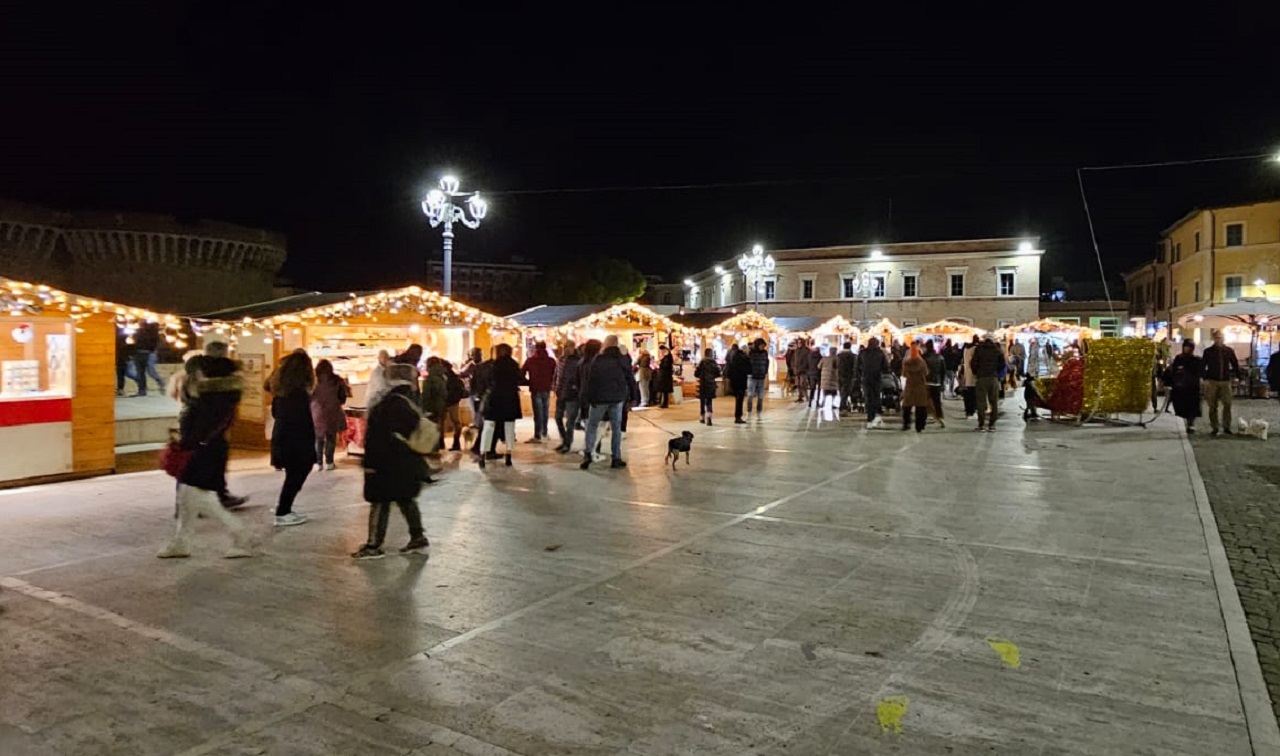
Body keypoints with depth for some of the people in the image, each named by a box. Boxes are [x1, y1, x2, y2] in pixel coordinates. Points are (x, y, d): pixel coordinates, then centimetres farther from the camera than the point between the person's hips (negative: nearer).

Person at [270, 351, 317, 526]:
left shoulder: (281, 389, 6)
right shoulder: (299, 393, -19)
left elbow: (275, 413, 18)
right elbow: (305, 422, -18)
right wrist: (311, 447, -14)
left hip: (282, 438, 8)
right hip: (296, 441, -8)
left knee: (293, 474, 20)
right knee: (296, 475, 2)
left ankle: (283, 506, 27)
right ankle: (283, 513, 7)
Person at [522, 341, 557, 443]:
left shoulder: (530, 360, -2)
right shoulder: (551, 360, 2)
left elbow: (522, 374, -4)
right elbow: (555, 374, -2)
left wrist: (529, 382, 11)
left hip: (535, 390, -2)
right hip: (547, 389, 2)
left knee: (538, 413, -2)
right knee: (545, 411, 17)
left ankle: (538, 436, -5)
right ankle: (544, 432, 27)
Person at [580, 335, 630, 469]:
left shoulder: (596, 359, -5)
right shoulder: (622, 360, 4)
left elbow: (588, 379, -8)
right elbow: (629, 379, 5)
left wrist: (588, 397, -5)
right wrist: (628, 396, 9)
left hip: (599, 397, -2)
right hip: (617, 397, 2)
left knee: (592, 425, 8)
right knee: (616, 427, 8)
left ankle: (587, 453, -6)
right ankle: (616, 458, 5)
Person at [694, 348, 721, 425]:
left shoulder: (701, 363, -9)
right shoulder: (714, 363, -6)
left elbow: (696, 374, -8)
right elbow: (718, 374, -1)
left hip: (702, 384, -1)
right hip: (711, 384, 1)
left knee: (702, 401, 13)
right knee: (709, 401, 7)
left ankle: (702, 418, 22)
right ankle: (708, 416, -15)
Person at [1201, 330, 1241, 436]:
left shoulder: (1229, 351, 7)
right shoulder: (1208, 351, 2)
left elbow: (1235, 365, 12)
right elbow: (1202, 366, 1)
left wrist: (1237, 376, 4)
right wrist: (1205, 378, -9)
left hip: (1225, 381, 1)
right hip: (1212, 381, -1)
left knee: (1227, 404, -4)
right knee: (1213, 406, 2)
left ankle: (1226, 427, 7)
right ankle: (1214, 428, 8)